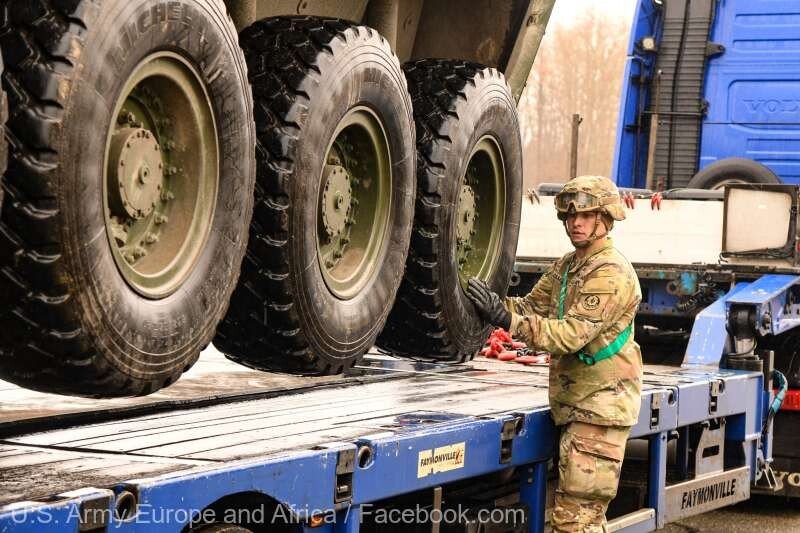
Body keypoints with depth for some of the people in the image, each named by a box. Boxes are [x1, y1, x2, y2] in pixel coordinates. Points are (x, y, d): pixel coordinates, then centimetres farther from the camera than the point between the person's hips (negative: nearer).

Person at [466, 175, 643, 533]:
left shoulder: (611, 274, -16)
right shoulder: (567, 266, 14)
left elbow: (572, 334, -24)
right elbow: (531, 307, 11)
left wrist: (506, 319, -29)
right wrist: (495, 306, -9)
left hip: (600, 405, -10)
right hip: (573, 404, 10)